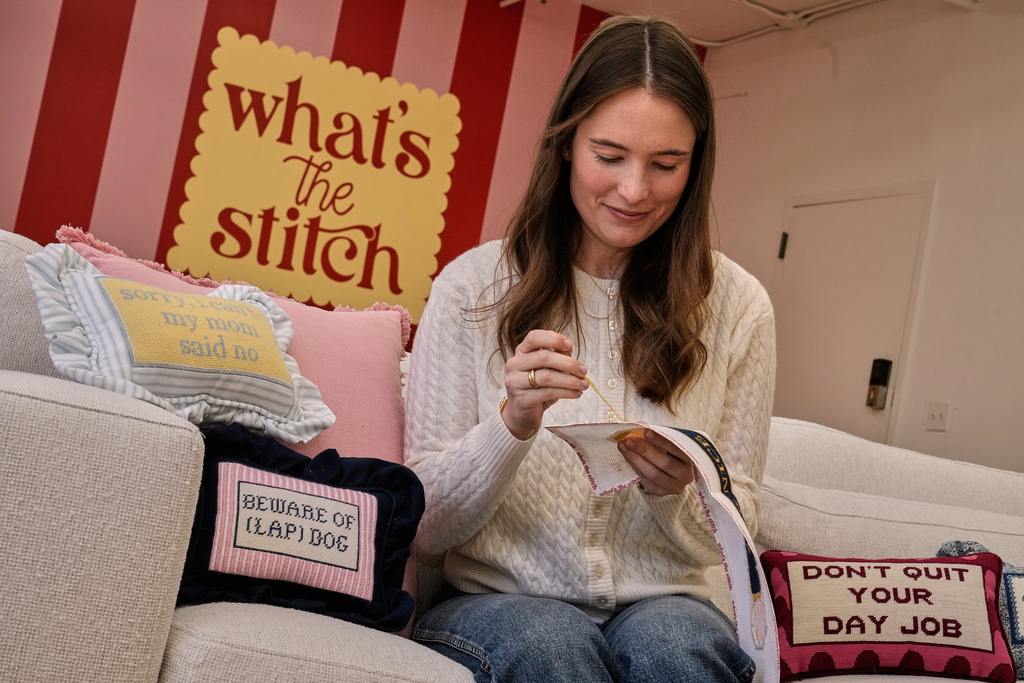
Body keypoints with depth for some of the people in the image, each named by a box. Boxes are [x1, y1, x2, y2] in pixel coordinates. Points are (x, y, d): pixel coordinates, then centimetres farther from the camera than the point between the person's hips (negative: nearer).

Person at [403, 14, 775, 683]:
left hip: (663, 602, 1)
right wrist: (513, 424, -21)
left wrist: (673, 494, -17)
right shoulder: (473, 287, -2)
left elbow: (729, 537, 6)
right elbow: (426, 525, -3)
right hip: (493, 600, 0)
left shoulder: (736, 306, 1)